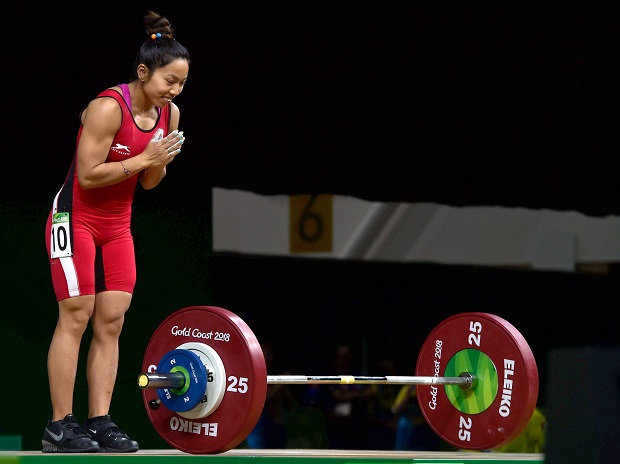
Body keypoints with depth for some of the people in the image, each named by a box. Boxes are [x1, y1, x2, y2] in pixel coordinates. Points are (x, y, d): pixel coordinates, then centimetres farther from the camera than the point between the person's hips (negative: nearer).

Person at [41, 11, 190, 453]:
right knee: (76, 317, -10)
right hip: (76, 218, -7)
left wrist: (164, 161, -13)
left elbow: (149, 182, 8)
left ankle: (100, 421, 0)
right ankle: (60, 426, -8)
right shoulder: (109, 108, -21)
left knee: (112, 320, 0)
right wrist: (144, 159, -25)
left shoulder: (169, 114, 1)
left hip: (117, 225, 7)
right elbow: (88, 174, -23)